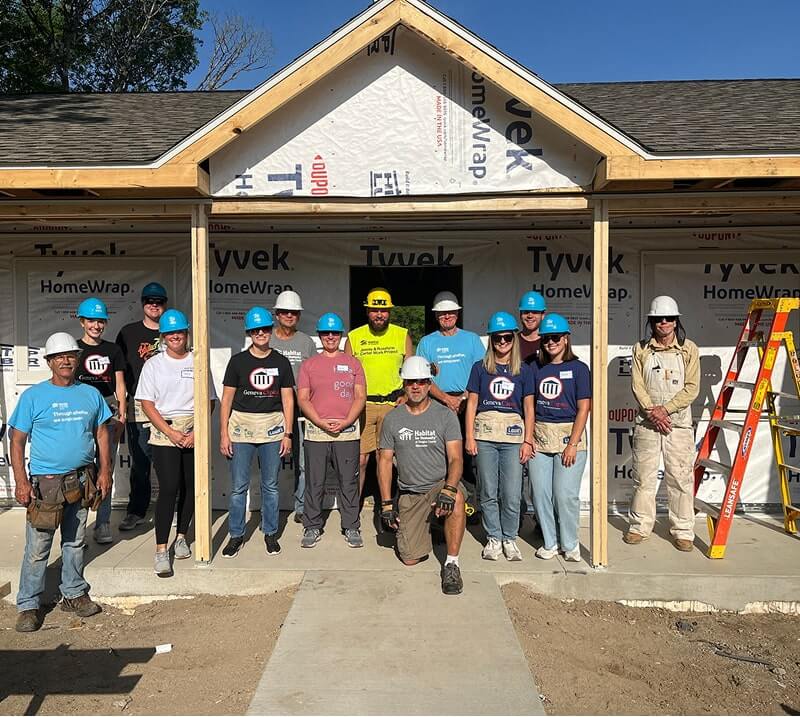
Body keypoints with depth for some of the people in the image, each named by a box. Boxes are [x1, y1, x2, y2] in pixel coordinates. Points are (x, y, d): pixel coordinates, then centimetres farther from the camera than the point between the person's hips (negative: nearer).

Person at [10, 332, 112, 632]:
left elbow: (101, 433, 11)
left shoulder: (90, 394, 5)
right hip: (45, 483, -3)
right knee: (37, 548, 1)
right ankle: (28, 605, 15)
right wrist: (21, 482, -12)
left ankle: (74, 594, 29)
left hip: (82, 480, 4)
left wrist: (105, 470, 5)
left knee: (75, 542, 16)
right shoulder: (33, 396, -5)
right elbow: (17, 441, -5)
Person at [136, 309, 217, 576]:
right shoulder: (153, 364, 3)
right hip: (164, 432, -2)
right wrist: (170, 432, -12)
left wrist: (197, 432, -8)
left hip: (195, 433, 2)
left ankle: (181, 537, 27)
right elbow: (147, 404, -1)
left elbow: (208, 401, 5)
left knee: (191, 487, 7)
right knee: (169, 488, -10)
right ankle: (161, 550, -3)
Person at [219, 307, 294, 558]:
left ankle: (270, 533, 23)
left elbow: (288, 400, 6)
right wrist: (223, 434, -4)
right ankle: (236, 535, 17)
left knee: (270, 486, 9)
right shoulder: (238, 361, 2)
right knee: (238, 487, 3)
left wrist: (287, 434, 0)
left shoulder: (281, 362, 5)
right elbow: (226, 399, 2)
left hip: (272, 429, 1)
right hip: (241, 428, -1)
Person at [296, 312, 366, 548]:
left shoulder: (353, 363, 11)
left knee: (349, 482, 4)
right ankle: (312, 527, 17)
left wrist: (345, 423, -10)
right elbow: (302, 399, 4)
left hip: (347, 431, 0)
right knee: (314, 482, 4)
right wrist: (321, 423, -10)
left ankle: (351, 528, 15)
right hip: (316, 431, 0)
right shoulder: (308, 364, 11)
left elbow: (360, 397, 4)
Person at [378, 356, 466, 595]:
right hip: (410, 493, 2)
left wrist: (449, 489, -30)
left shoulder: (445, 416, -3)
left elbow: (455, 459, -10)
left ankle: (451, 563, -22)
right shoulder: (392, 419, 3)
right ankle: (422, 528, 31)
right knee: (410, 558, -4)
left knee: (456, 496, -39)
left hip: (441, 484, -2)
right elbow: (385, 461, 5)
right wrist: (386, 503, -2)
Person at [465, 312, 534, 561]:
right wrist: (469, 437, 0)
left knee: (512, 494, -1)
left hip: (513, 435, 0)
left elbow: (529, 408, 8)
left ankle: (509, 538, 18)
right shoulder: (480, 368, 7)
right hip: (485, 434, 0)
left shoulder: (524, 370, 8)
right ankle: (493, 538, 21)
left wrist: (528, 441, 2)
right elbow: (471, 404, 7)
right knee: (488, 492, 6)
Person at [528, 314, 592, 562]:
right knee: (540, 493, 4)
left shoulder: (578, 368, 0)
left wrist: (573, 444, -11)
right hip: (539, 437, 4)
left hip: (569, 435, -3)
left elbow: (583, 408, -4)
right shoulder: (536, 368, 11)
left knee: (566, 495, -5)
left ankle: (570, 544, 16)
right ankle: (549, 543, 21)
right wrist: (528, 438, 3)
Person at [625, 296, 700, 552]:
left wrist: (664, 409, -14)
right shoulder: (641, 349, 6)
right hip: (646, 423, 1)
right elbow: (637, 385, 0)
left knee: (680, 478, 2)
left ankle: (683, 531, 14)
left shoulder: (689, 349, 2)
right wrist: (652, 411, -12)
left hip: (679, 423, -1)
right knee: (643, 477, 7)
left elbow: (692, 388, -4)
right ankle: (640, 526, 19)